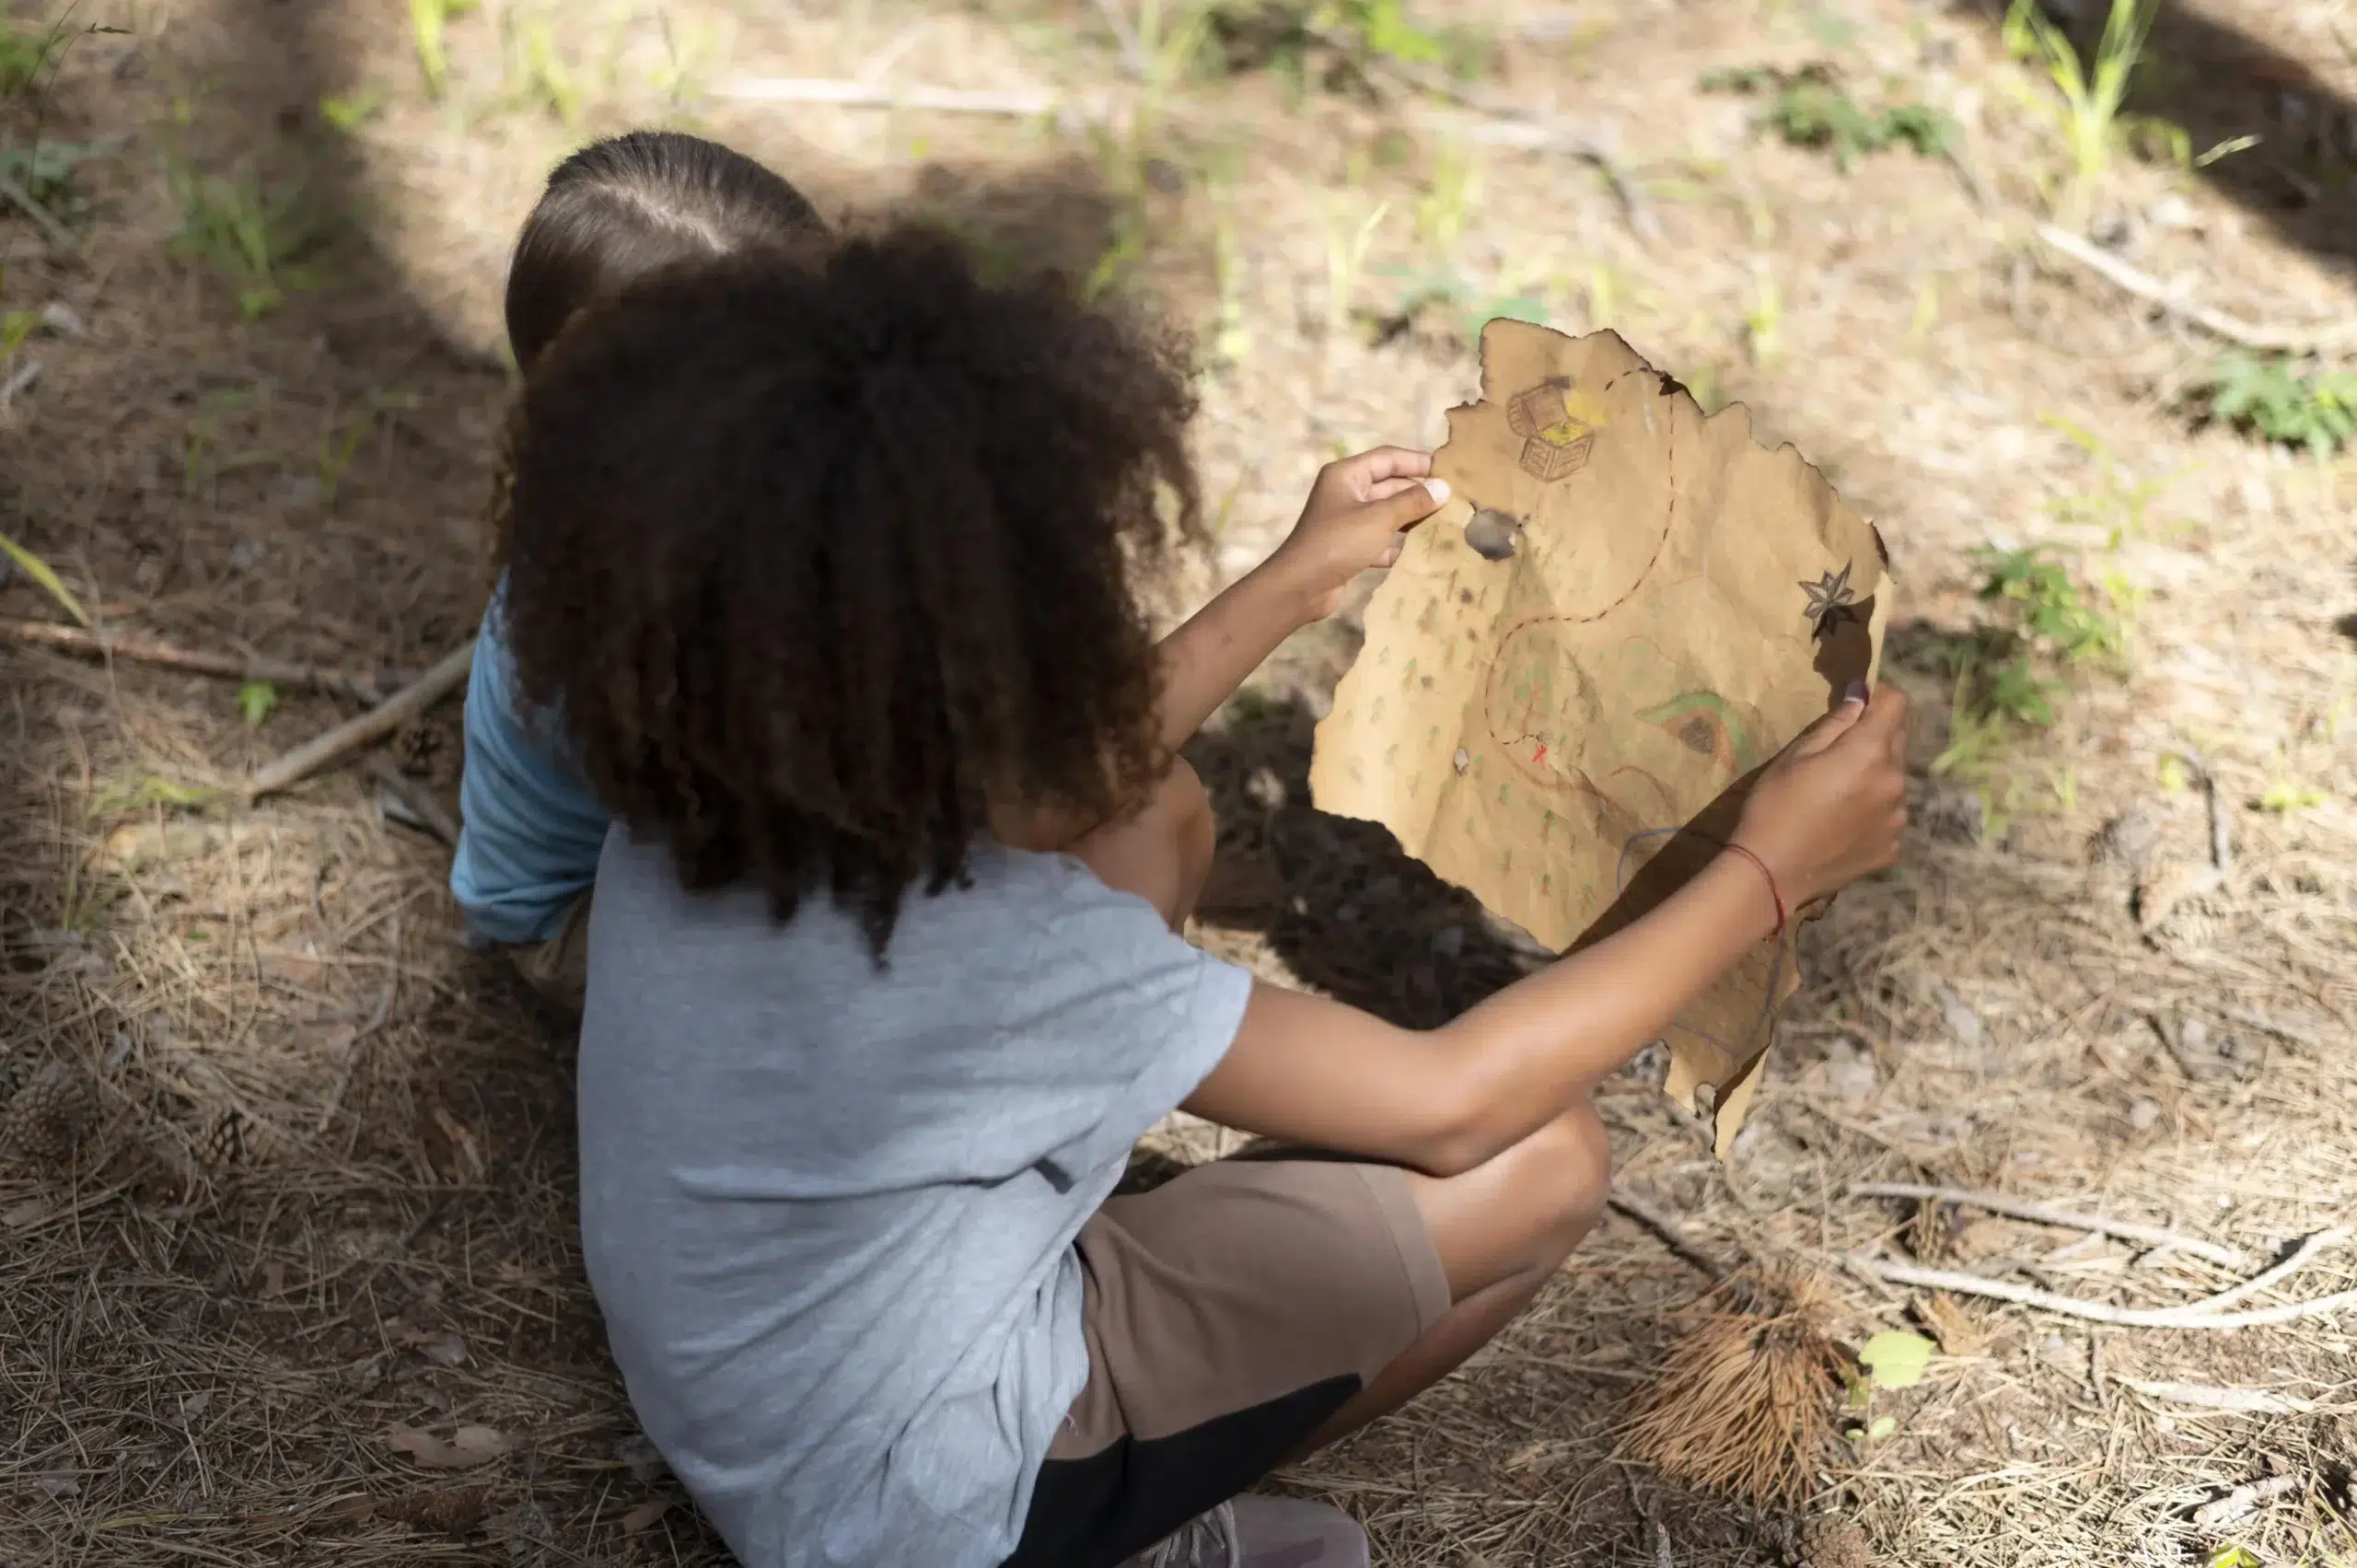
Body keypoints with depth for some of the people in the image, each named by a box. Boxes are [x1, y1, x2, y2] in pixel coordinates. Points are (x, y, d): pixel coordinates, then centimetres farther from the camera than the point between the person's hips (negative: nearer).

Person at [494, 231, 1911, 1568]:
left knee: (1156, 821, 12)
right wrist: (1768, 871, -16)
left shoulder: (713, 772, -14)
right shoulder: (985, 950, -36)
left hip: (743, 1393, 7)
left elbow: (1060, 779, 8)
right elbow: (1448, 1103, -25)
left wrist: (1295, 589, 12)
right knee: (1543, 1162, -8)